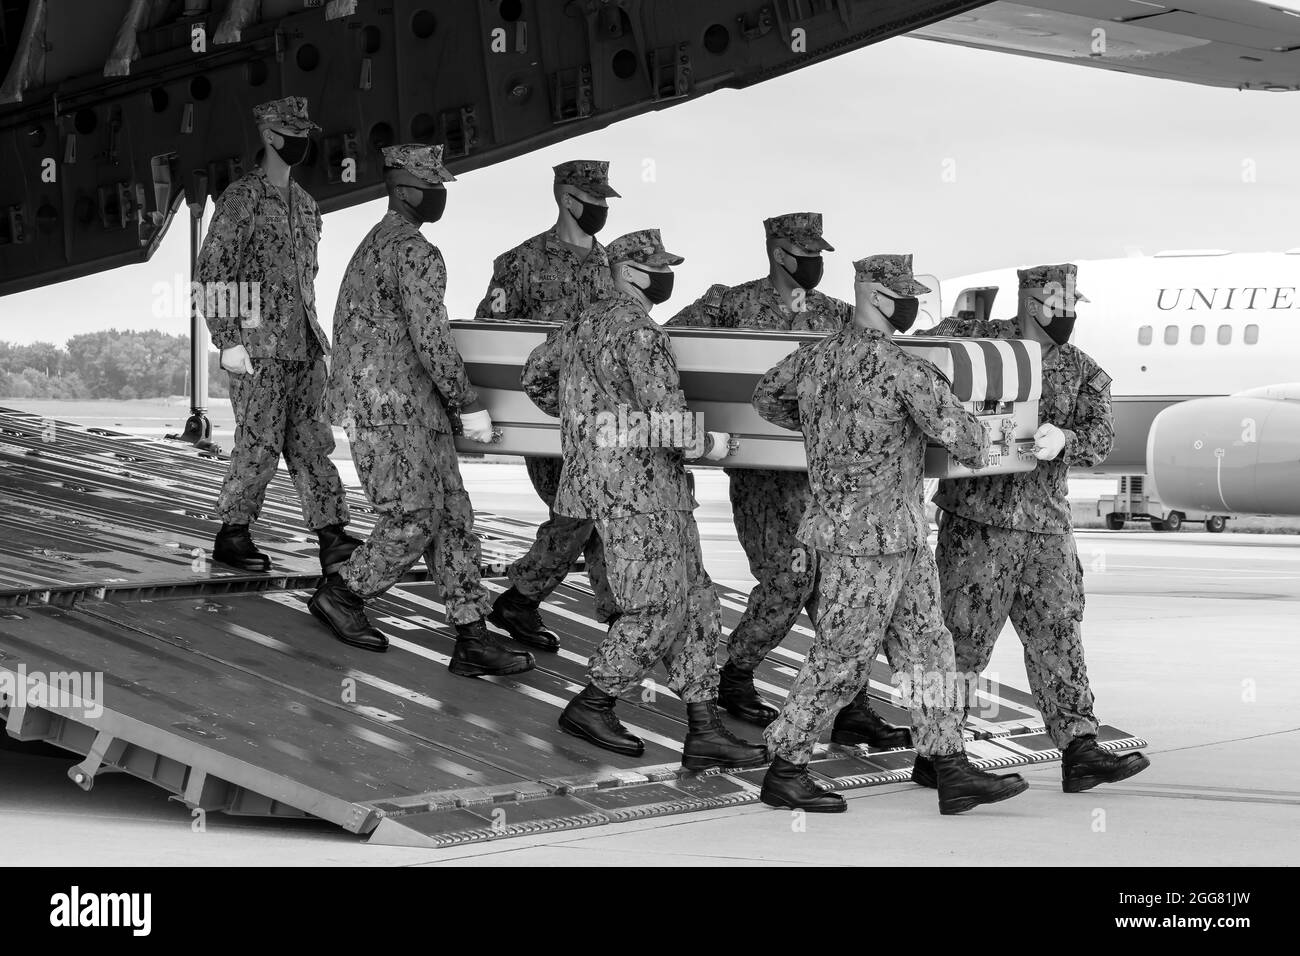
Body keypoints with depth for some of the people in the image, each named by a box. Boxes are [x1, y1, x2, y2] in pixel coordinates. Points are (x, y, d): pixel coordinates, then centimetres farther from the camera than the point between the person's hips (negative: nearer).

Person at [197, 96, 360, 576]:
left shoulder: (304, 203, 17)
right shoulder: (242, 197, -6)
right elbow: (211, 271, -10)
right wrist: (229, 340, -15)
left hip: (304, 345, 7)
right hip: (259, 345, -7)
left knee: (311, 443, 6)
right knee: (259, 444, -5)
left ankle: (332, 536, 5)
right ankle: (232, 534, 7)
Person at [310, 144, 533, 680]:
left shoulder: (373, 244, 17)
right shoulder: (417, 254, -15)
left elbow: (354, 328, 24)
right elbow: (431, 339, -21)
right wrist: (469, 407, -13)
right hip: (390, 410, -10)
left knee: (453, 519, 5)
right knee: (413, 522, -4)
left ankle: (472, 640, 3)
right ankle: (339, 596, 13)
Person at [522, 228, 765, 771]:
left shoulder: (586, 323, 15)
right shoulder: (640, 331, -15)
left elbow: (536, 372, 28)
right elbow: (667, 416, -21)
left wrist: (579, 418, 38)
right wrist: (707, 445, -3)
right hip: (636, 488, -10)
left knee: (696, 605, 8)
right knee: (656, 612, -3)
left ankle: (703, 730, 7)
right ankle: (591, 708, 8)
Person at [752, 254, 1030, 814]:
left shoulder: (817, 355, 6)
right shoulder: (900, 368, -19)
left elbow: (767, 397, 22)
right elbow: (956, 431, -18)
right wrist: (976, 447, 5)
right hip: (868, 539, -9)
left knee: (930, 646, 11)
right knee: (841, 658, 0)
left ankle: (952, 773, 13)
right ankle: (784, 773, 11)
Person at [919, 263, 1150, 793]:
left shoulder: (1081, 370, 10)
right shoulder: (974, 339, -1)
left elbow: (1100, 434, -3)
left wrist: (1063, 439, -24)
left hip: (1047, 527, 5)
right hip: (978, 520, -5)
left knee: (1058, 636, 3)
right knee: (964, 639, -1)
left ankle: (1080, 750, 4)